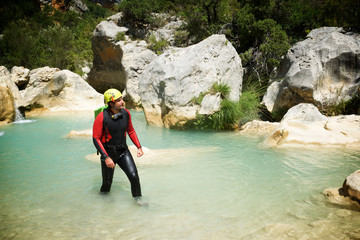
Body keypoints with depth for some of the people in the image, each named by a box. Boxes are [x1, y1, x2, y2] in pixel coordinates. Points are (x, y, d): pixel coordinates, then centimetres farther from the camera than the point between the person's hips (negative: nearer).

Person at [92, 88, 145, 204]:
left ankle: (138, 200, 9)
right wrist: (106, 158, -23)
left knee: (134, 176, -10)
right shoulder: (102, 117, -21)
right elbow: (96, 139, -17)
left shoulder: (126, 113, -6)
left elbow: (130, 130, 10)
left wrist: (139, 147, 5)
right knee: (107, 183, 10)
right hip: (108, 153, -3)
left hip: (123, 151, 3)